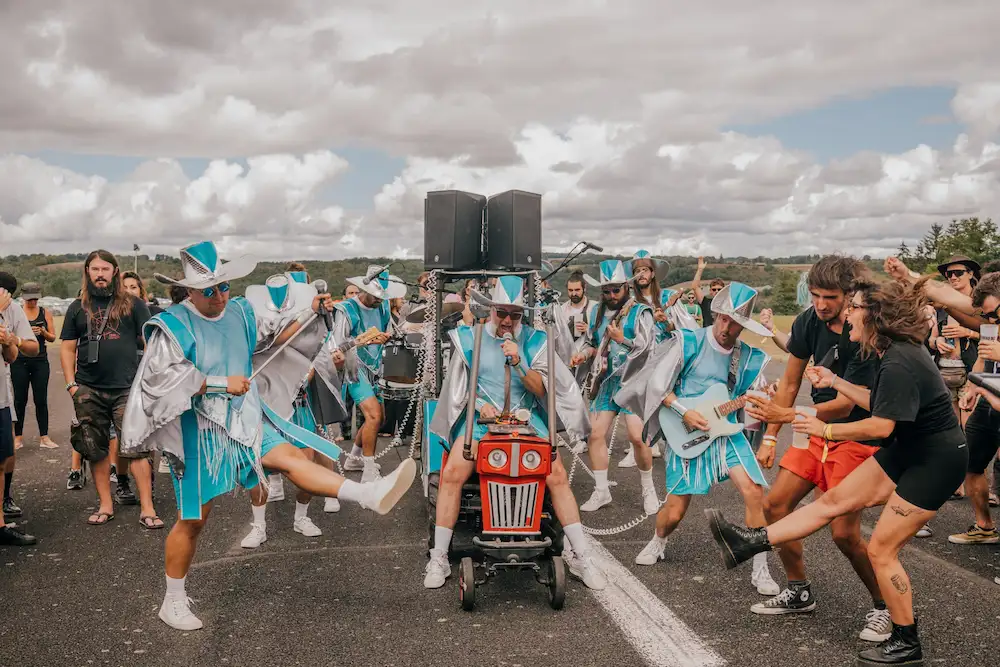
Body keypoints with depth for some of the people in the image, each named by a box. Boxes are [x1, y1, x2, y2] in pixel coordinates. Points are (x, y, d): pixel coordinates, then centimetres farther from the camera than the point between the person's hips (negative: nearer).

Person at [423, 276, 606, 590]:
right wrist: (480, 404, -9)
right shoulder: (470, 338, 6)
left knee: (557, 475, -18)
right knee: (452, 473, -23)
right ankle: (438, 558, -10)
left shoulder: (534, 340, 6)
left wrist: (518, 362, -17)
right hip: (480, 419, 0)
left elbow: (541, 389, -1)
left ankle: (580, 556, -5)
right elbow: (458, 388, 10)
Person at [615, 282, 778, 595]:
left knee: (754, 493, -18)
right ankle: (657, 544, 35)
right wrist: (683, 411, -16)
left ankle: (760, 570, -3)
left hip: (727, 433, 2)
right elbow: (657, 384, -5)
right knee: (674, 512, 0)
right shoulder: (688, 343, -6)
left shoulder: (750, 359, 3)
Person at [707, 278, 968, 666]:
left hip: (935, 463, -10)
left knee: (881, 549, -4)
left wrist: (827, 431, -17)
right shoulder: (894, 353, 4)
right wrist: (834, 382, 13)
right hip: (906, 451, 10)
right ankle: (750, 544, 8)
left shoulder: (899, 364, -27)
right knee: (834, 500, 6)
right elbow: (880, 404, 13)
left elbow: (881, 426, -29)